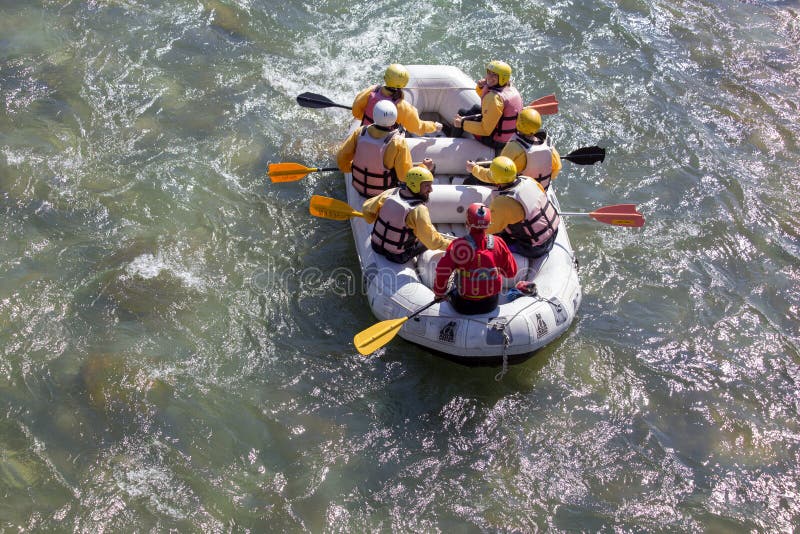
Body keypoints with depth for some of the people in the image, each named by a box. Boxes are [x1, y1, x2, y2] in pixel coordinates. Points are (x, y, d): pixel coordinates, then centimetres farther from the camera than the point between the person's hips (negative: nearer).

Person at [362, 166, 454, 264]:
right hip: (398, 256, -6)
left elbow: (366, 208, 2)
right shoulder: (419, 210, -27)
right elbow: (432, 242, -25)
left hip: (377, 245, 6)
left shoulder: (391, 193, -10)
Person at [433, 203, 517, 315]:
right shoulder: (497, 243, -13)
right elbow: (511, 272, -1)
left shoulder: (458, 245, -23)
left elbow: (442, 271, -19)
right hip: (491, 304, 1)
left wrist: (439, 294, -1)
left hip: (464, 307, -1)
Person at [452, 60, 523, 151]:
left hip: (494, 141, -9)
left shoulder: (495, 98, -31)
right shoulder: (512, 89, -3)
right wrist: (481, 87, -2)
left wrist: (463, 123, -23)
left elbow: (486, 130, -29)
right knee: (476, 108, 29)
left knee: (461, 112, 10)